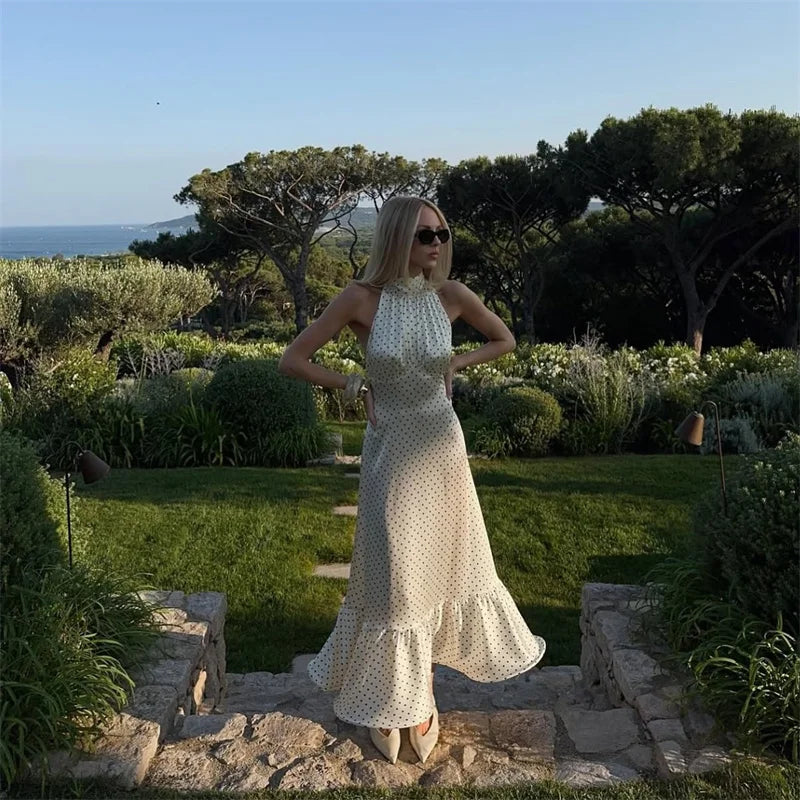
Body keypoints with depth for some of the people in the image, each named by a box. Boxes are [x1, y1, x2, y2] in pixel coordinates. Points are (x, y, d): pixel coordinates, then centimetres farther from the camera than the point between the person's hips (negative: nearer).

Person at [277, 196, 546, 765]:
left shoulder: (451, 295, -6)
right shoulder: (362, 298, -13)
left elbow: (505, 340, 11)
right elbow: (292, 360, -8)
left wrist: (455, 364, 0)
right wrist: (354, 385, -10)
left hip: (442, 447, 3)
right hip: (391, 451, -3)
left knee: (442, 564, 13)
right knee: (393, 577, 8)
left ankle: (422, 693, 34)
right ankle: (388, 699, 28)